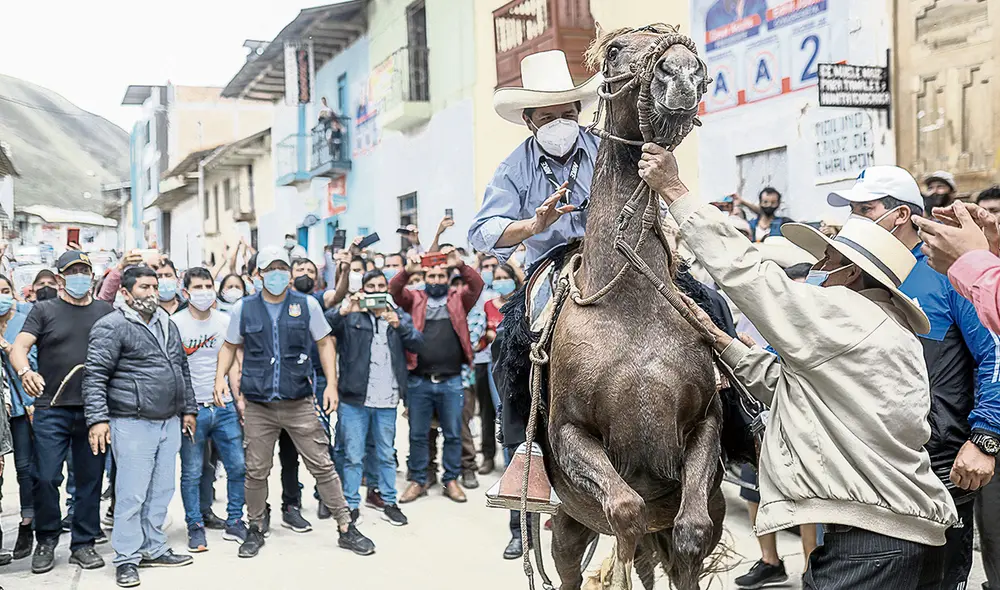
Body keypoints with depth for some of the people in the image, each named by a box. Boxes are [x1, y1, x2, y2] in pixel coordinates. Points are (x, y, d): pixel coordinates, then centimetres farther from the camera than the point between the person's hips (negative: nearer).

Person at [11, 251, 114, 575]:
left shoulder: (106, 311, 10)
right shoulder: (44, 310, 4)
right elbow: (19, 346, -7)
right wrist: (25, 371, -29)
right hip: (52, 410, -2)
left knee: (90, 480, 7)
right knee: (45, 478, -3)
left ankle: (83, 544, 19)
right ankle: (46, 542, 17)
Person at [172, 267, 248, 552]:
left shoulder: (226, 321, 7)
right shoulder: (175, 323, -3)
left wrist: (239, 398, 8)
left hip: (224, 407, 3)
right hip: (191, 407, -3)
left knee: (238, 467, 4)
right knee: (191, 473, 1)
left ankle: (234, 523, 18)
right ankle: (195, 527, 15)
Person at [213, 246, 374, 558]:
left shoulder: (307, 304, 1)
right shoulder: (244, 308, 3)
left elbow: (325, 343, 7)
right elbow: (230, 346, 14)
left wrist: (331, 384, -2)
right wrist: (220, 376, -3)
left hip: (299, 403, -1)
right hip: (258, 406, 1)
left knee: (322, 466, 0)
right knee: (255, 471, 7)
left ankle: (346, 528, 9)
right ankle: (256, 529, 27)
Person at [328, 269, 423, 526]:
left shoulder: (400, 316, 12)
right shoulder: (351, 316, 4)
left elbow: (417, 343, -3)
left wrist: (399, 326, -20)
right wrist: (343, 311, -28)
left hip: (387, 400, 2)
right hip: (354, 398, -2)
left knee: (387, 455, 11)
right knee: (353, 456, 3)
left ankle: (389, 503, 21)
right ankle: (351, 505, 13)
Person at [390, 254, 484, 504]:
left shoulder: (458, 299, 9)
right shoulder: (415, 299, 9)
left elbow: (477, 285, -7)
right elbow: (394, 290, -7)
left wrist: (461, 265, -24)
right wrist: (408, 270, -26)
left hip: (451, 381, 0)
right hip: (418, 381, 0)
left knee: (453, 434, 9)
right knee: (417, 434, 9)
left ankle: (451, 480, 22)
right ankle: (417, 481, 21)